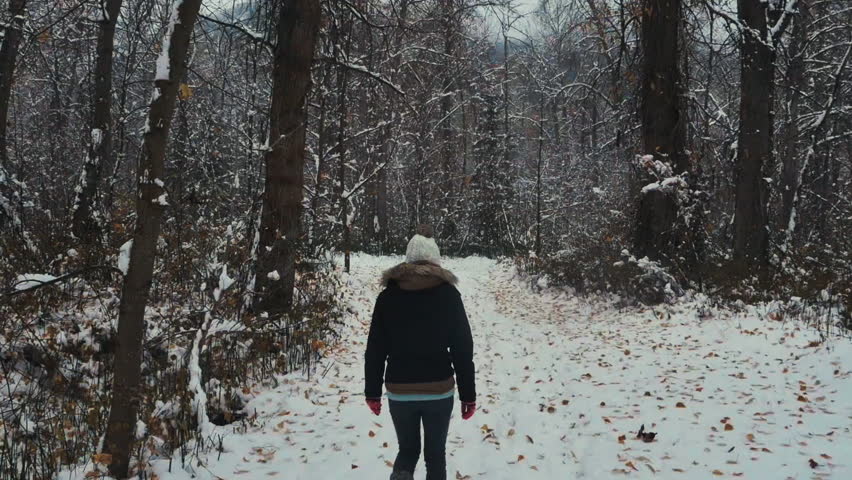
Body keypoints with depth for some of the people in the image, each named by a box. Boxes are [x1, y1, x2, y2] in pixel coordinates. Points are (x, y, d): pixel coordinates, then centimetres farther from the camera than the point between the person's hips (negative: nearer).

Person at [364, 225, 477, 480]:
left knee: (408, 449, 19)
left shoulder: (388, 295, 0)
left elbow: (375, 349, 2)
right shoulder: (448, 294, -5)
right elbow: (462, 349, -5)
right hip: (439, 391, -1)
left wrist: (372, 391, 10)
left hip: (399, 392, 1)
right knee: (435, 453, 16)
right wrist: (468, 394, 2)